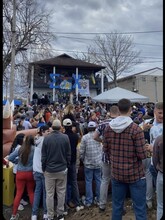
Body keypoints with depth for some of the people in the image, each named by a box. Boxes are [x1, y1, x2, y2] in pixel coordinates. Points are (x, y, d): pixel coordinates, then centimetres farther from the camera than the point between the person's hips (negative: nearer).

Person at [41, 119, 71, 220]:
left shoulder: (47, 138, -10)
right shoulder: (65, 137, -9)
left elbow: (43, 155, -5)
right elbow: (69, 154, -2)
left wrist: (43, 168, 7)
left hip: (49, 170, 0)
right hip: (62, 169, 1)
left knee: (49, 194, 10)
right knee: (61, 193, 13)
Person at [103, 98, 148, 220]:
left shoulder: (108, 128, -4)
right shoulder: (136, 129, -18)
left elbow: (105, 149, 6)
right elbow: (142, 155, -17)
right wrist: (146, 149, 5)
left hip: (116, 173, 5)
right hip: (135, 174, -4)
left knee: (117, 206, 17)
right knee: (140, 208, 9)